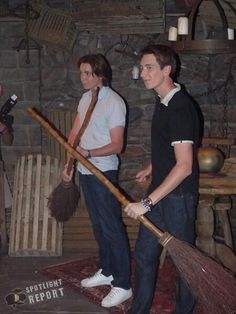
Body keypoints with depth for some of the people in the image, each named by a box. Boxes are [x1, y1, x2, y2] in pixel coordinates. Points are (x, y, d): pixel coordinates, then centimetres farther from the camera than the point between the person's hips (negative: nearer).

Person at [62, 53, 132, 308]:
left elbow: (116, 145, -19)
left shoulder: (114, 102, -16)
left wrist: (89, 153, -32)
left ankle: (122, 285, 2)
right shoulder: (86, 98, 9)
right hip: (85, 171, 8)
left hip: (103, 173, -8)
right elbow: (75, 132, 15)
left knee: (112, 228, -4)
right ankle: (106, 272, 31)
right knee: (98, 225, 18)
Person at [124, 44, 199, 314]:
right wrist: (151, 168, 29)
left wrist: (147, 203, -29)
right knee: (144, 253, 15)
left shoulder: (180, 108, -23)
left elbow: (184, 166, -29)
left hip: (178, 196, -9)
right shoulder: (163, 101, 7)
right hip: (160, 191, 9)